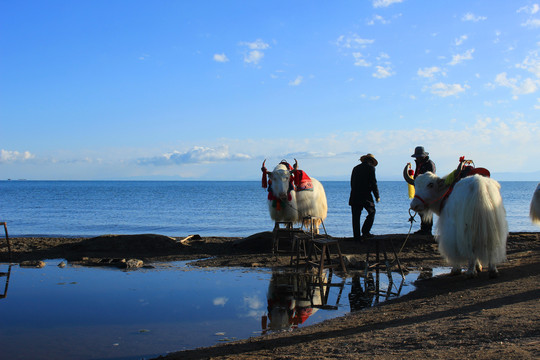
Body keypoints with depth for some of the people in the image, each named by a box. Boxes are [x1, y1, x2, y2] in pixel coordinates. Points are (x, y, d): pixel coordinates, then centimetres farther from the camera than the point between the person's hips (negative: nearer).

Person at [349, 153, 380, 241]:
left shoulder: (356, 168, 15)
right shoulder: (370, 168, -2)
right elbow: (373, 183, -7)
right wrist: (377, 196, 0)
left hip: (354, 196, 5)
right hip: (365, 196, -5)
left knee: (356, 217, 6)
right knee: (371, 212, 14)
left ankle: (357, 237, 5)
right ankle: (365, 232, 5)